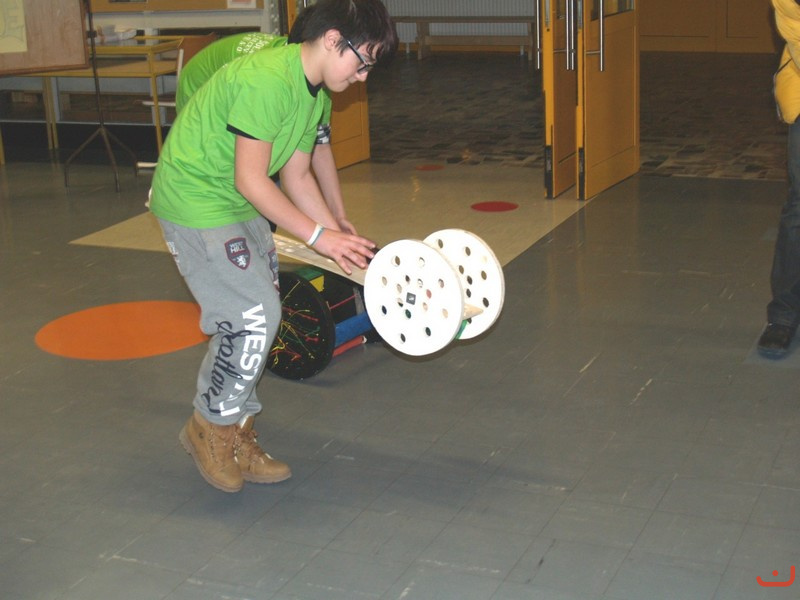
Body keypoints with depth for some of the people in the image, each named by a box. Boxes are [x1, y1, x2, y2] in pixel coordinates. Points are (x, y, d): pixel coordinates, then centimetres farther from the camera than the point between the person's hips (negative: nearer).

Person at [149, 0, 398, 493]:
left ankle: (234, 436, 22)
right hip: (195, 204, -9)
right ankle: (209, 426, 10)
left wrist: (342, 244, 2)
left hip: (240, 209, 10)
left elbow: (297, 177, 8)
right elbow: (251, 180, -26)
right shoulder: (267, 80, -27)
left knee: (255, 318, 9)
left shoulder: (314, 92, 4)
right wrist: (318, 236, -22)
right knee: (254, 313, -11)